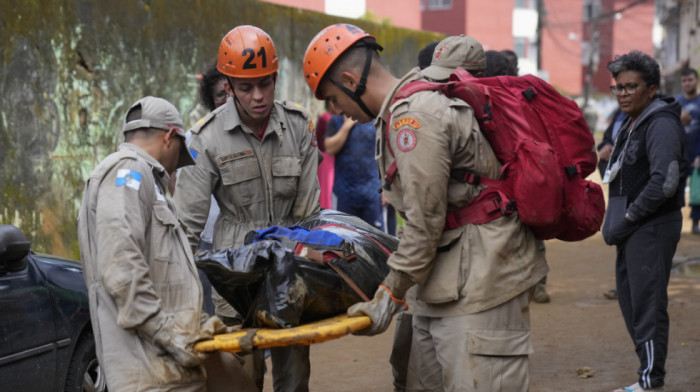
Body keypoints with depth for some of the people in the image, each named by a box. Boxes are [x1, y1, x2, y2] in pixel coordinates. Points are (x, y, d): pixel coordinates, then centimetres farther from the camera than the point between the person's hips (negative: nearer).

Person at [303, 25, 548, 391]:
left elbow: (425, 222, -18)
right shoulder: (411, 107, 15)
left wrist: (389, 296, -10)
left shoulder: (413, 118, -17)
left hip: (478, 285, -11)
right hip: (444, 285, 11)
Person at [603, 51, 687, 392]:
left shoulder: (661, 124, -15)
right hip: (632, 230, 10)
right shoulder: (632, 123, 16)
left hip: (653, 228, -10)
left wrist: (626, 220, -16)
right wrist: (615, 222, 11)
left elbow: (664, 182, -23)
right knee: (630, 300, 15)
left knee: (647, 305, -7)